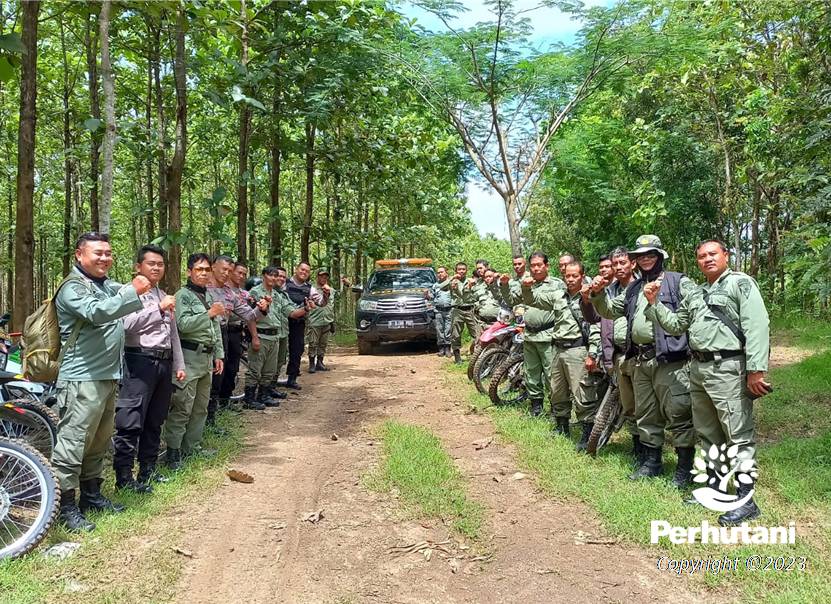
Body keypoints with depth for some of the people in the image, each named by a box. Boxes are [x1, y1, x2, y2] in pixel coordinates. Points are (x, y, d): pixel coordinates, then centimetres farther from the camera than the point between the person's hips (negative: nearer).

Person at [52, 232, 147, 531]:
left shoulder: (105, 284, 18)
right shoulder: (73, 287, -10)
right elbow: (97, 313, -29)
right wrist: (133, 292, -33)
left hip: (108, 376, 10)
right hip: (82, 379, -10)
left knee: (99, 441, 18)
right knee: (73, 442, -6)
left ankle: (92, 494, 30)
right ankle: (66, 506, 0)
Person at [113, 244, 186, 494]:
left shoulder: (166, 297, 21)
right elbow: (128, 324, -19)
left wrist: (179, 365, 19)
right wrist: (159, 308, -17)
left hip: (164, 363, 8)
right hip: (140, 360, -8)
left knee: (155, 422, 13)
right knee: (131, 422, -8)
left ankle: (147, 471, 22)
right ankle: (124, 476, -3)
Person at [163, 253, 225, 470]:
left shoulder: (209, 296, 18)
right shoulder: (183, 295, -6)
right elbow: (183, 324, -19)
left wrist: (218, 355, 17)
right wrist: (209, 313, -18)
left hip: (206, 358, 8)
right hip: (189, 356, -8)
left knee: (201, 407, 12)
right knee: (182, 407, -9)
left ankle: (191, 448, 21)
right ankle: (173, 452, -3)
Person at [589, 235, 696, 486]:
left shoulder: (679, 282, -2)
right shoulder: (634, 289, 19)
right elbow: (610, 310, 21)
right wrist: (598, 294, 3)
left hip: (670, 359, -7)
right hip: (640, 360, 7)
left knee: (677, 413, -6)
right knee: (645, 414, 15)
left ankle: (685, 466, 4)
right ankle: (651, 461, 27)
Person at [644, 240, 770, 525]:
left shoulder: (741, 283, -5)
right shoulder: (695, 295, 19)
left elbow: (757, 327, -14)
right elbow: (674, 325, 23)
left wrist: (756, 370, -21)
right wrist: (654, 303, 9)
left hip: (728, 368, -8)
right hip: (698, 368, 8)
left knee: (738, 436, -5)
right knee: (708, 434, 16)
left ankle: (746, 500, 1)